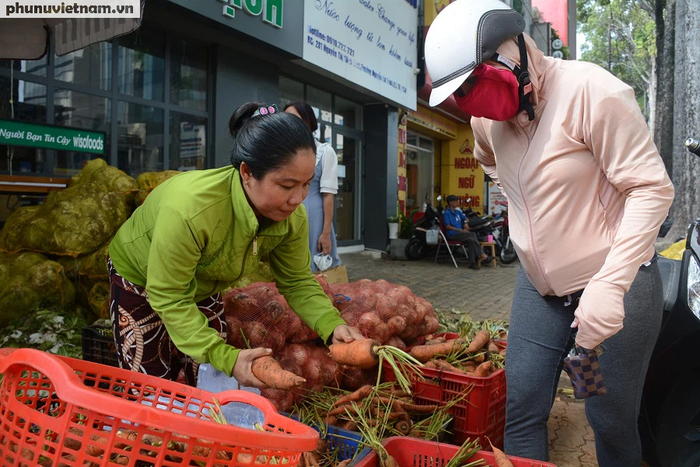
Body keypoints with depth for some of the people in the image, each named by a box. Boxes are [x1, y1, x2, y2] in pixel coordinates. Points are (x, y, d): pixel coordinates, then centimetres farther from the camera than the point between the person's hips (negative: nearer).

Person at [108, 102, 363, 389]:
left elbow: (298, 282, -12)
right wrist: (225, 357, -42)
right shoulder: (188, 209, -42)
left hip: (205, 289, 5)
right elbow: (169, 299, -33)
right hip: (139, 283, -4)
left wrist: (332, 326, -30)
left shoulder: (292, 217, -24)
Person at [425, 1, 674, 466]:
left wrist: (609, 284, -28)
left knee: (613, 422, 7)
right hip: (538, 287, 5)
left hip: (616, 285, -5)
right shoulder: (487, 116, 0)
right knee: (522, 411, 7)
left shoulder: (589, 89, -19)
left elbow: (652, 188, -18)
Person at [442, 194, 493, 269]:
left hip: (460, 233, 7)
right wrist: (461, 230, -18)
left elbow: (465, 218, 34)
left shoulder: (458, 212, 18)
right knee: (472, 235, -25)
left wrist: (465, 223, 9)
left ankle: (473, 262, -30)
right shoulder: (446, 213, -4)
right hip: (452, 235, -7)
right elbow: (448, 226, -13)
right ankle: (482, 255, -22)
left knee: (471, 240, -26)